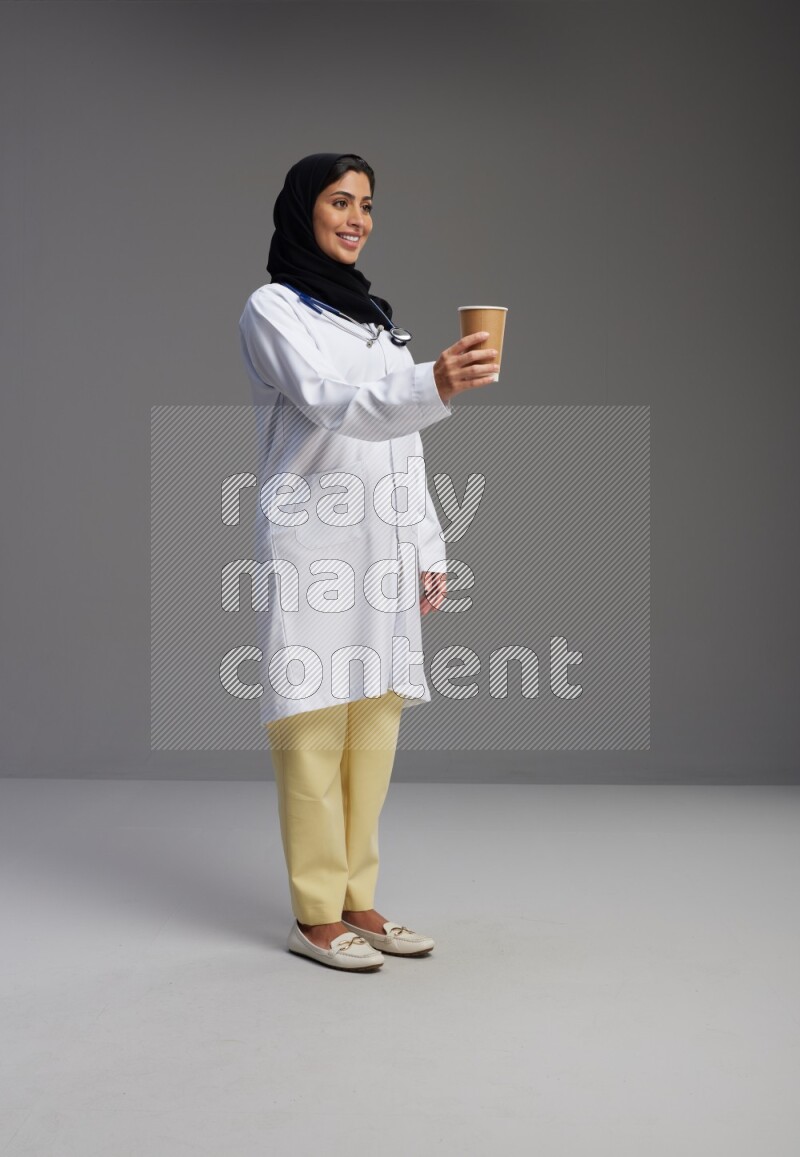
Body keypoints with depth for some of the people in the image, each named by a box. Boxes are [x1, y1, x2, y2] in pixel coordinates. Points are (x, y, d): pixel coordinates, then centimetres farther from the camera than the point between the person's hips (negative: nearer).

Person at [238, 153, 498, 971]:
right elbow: (328, 403, -20)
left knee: (374, 726, 7)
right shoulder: (273, 310, -2)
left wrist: (427, 548, 14)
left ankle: (356, 901, 16)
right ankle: (314, 916, 2)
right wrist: (433, 387, -37)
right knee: (315, 726, -6)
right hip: (314, 542, -7)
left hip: (385, 543, 7)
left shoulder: (376, 315, 20)